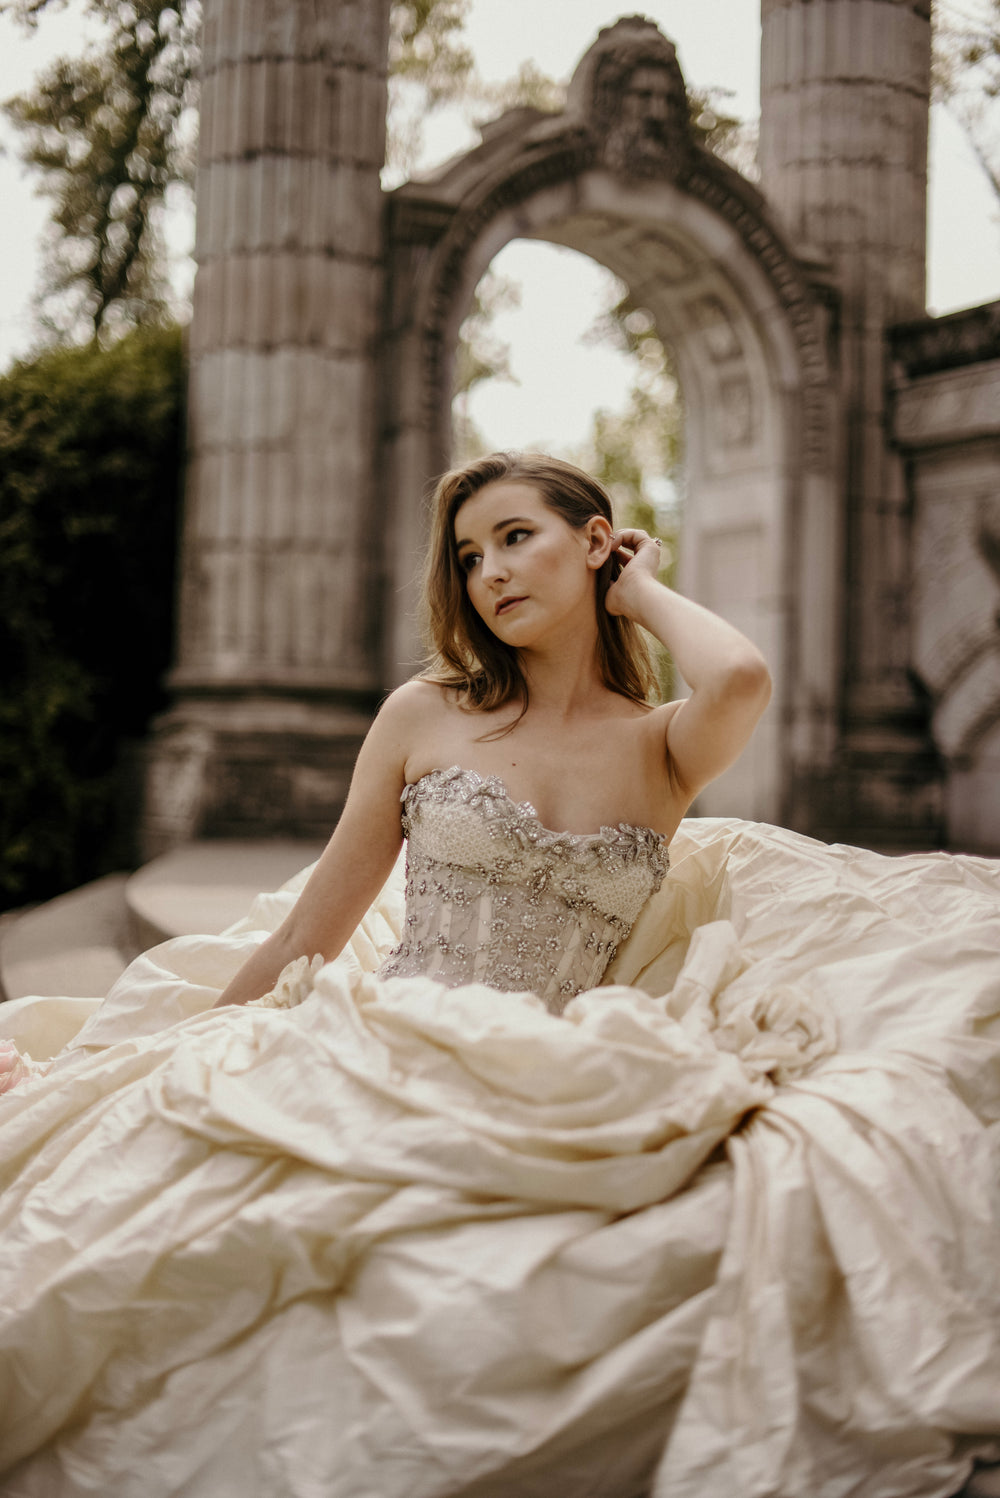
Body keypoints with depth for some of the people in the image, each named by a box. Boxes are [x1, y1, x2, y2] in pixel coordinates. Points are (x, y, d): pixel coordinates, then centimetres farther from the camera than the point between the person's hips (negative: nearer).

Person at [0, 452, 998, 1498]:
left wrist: (646, 596, 4)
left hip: (554, 1092, 1)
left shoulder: (663, 750, 9)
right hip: (379, 1057, 0)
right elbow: (312, 928, 13)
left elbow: (741, 682, -16)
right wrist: (194, 1057, 12)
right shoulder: (424, 716, 10)